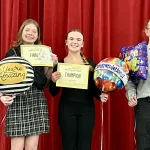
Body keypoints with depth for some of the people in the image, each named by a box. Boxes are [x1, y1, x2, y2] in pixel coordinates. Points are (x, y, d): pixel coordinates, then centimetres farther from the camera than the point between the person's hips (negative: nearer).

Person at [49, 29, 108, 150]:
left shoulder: (90, 63, 4)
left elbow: (94, 88, 7)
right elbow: (53, 93, 3)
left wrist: (101, 95, -12)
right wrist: (53, 81, -16)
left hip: (87, 109, 1)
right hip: (66, 109, -1)